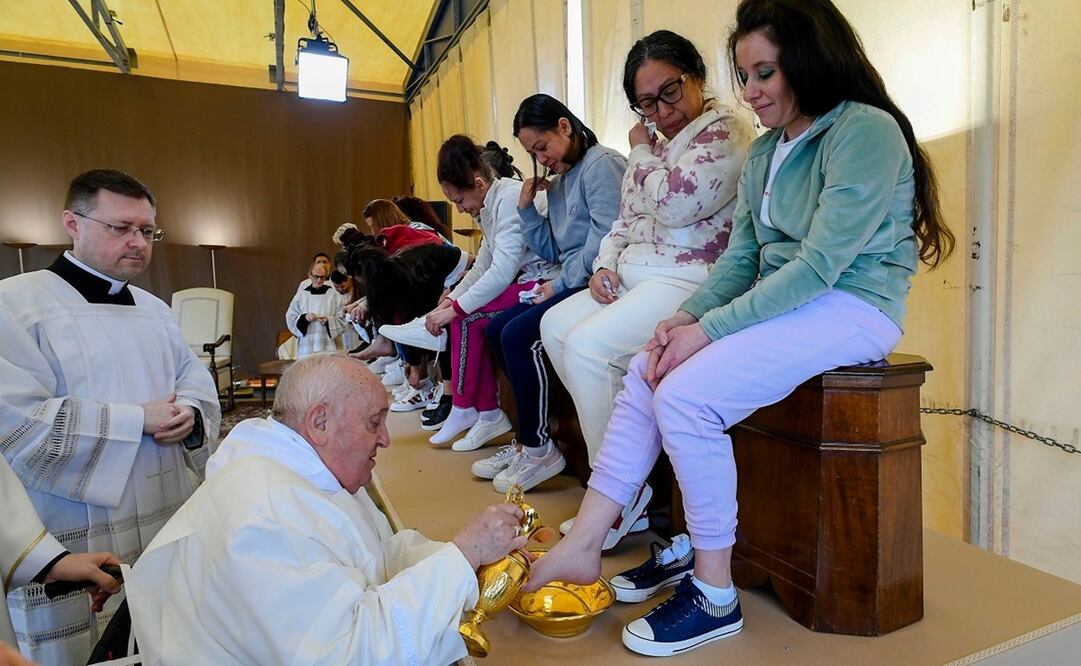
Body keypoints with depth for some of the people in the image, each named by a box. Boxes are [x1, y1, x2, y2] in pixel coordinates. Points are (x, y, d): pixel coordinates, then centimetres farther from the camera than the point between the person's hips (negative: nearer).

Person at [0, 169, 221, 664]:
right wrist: (140, 419, -18)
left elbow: (198, 385, 12)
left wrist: (190, 416, -11)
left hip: (170, 533, 6)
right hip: (76, 550, -6)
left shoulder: (155, 309, 12)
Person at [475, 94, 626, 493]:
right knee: (496, 330, 2)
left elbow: (605, 240, -18)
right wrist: (526, 205, 7)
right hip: (569, 283, 10)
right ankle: (528, 439, 7)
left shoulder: (602, 164, -8)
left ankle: (539, 449, -7)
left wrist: (560, 284, -14)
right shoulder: (557, 181, 20)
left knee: (518, 335, -22)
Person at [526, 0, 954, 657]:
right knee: (643, 374, -7)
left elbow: (820, 265, -21)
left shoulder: (866, 132, -13)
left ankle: (715, 594, -8)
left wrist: (709, 328, -21)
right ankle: (583, 547, -5)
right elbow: (742, 256, 9)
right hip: (779, 303, 8)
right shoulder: (766, 149, 14)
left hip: (852, 307, -8)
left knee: (685, 394, -25)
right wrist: (686, 317, -7)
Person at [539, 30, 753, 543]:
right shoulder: (659, 141, 20)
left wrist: (640, 151, -2)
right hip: (635, 277, 10)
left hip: (688, 280, -10)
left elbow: (674, 205, -19)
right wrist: (606, 263, 4)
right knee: (555, 325, -1)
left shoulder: (725, 130, -6)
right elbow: (627, 218, 23)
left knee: (586, 346, -24)